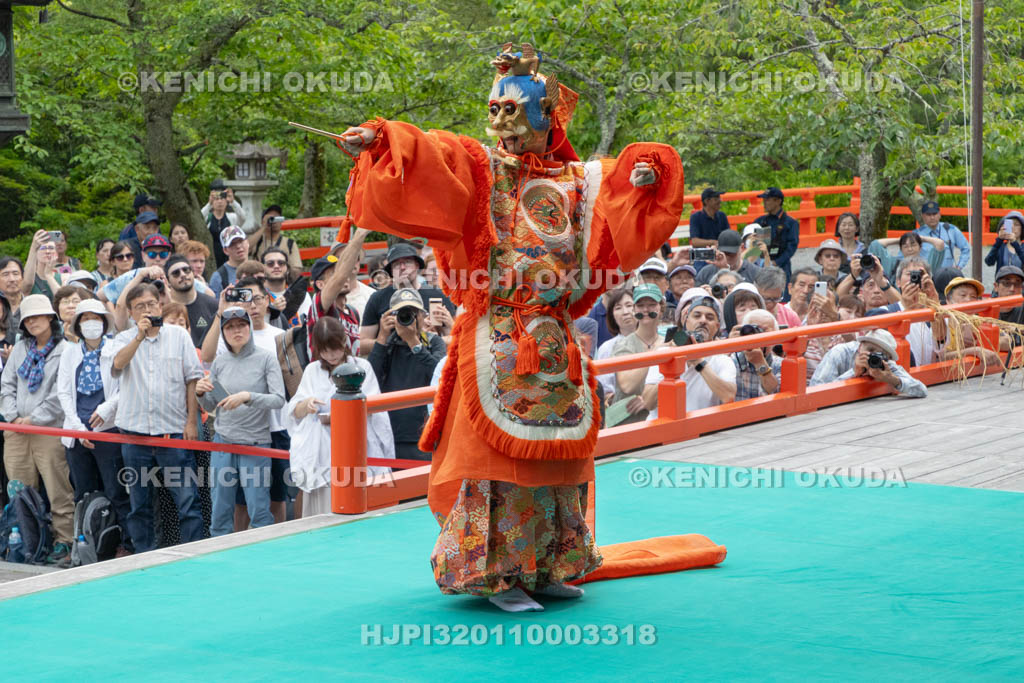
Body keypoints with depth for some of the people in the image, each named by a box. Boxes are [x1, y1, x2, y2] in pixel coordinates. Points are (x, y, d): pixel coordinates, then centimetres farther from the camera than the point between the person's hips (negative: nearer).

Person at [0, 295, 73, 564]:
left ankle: (63, 542, -7)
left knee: (58, 490, -9)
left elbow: (60, 394, -7)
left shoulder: (64, 350, -1)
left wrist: (34, 419, -9)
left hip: (49, 430, -5)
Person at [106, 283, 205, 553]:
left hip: (174, 429, -2)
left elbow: (193, 378, 4)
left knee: (186, 498, -7)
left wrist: (192, 421, -2)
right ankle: (144, 557, 17)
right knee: (139, 502, 9)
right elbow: (117, 363, -14)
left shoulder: (179, 335, 6)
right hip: (135, 429, 2)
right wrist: (139, 336, -25)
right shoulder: (124, 339, 8)